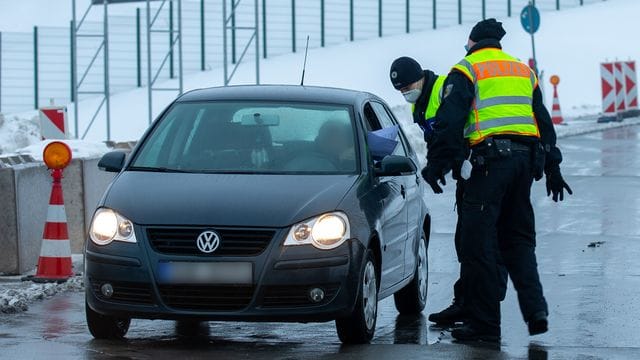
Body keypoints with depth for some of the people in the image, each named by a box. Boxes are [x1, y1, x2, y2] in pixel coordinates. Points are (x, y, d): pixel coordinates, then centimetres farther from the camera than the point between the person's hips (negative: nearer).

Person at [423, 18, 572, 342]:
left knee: (477, 243, -3)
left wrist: (436, 165, -6)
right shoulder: (523, 71, 22)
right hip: (526, 158, 6)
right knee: (518, 239, 16)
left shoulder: (467, 70, 4)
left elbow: (450, 122, -7)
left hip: (491, 159, -6)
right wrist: (552, 168, 31)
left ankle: (484, 323, -5)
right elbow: (544, 123, 26)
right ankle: (535, 309, 1)